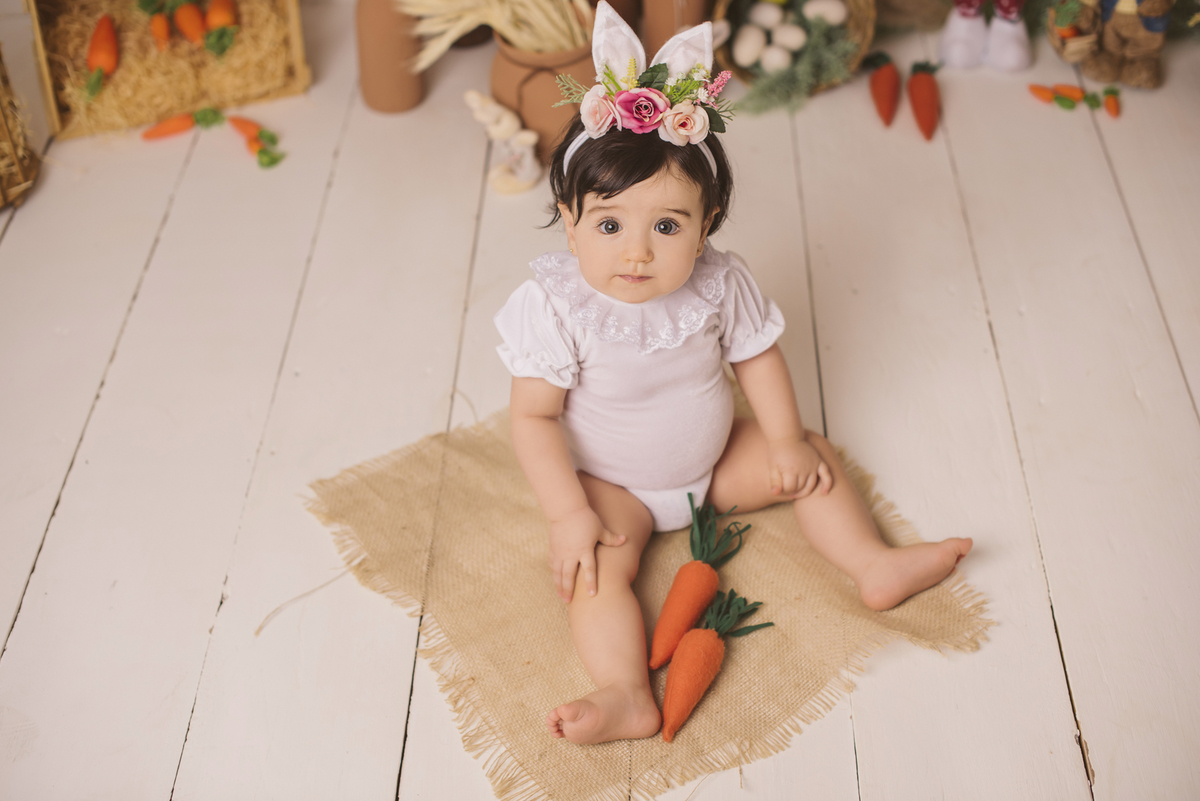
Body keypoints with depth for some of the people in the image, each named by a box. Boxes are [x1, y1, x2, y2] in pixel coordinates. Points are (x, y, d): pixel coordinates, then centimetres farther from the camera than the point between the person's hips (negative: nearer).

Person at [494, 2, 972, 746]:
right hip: (613, 483, -4)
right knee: (596, 566, -28)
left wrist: (786, 440, -4)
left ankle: (875, 565, 6)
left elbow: (758, 356, 0)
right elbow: (534, 415, -23)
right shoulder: (557, 305, -27)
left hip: (716, 457, 4)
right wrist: (569, 514, -27)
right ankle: (627, 695, -35)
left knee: (815, 459, 1)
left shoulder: (719, 284, -17)